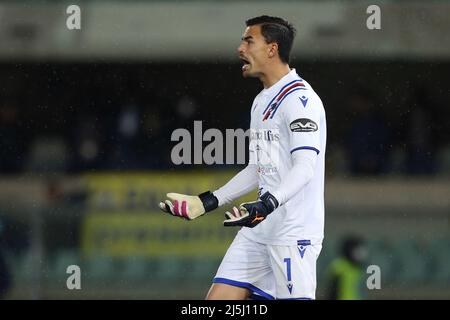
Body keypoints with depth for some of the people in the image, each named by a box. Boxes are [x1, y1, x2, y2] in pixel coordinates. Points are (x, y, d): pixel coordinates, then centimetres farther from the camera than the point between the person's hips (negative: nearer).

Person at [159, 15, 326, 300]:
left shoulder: (299, 98, -12)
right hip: (259, 229, 9)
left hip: (294, 232, -9)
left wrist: (266, 205, -36)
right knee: (218, 299, 1)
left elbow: (305, 167, -23)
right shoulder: (262, 101, 18)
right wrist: (207, 202, 23)